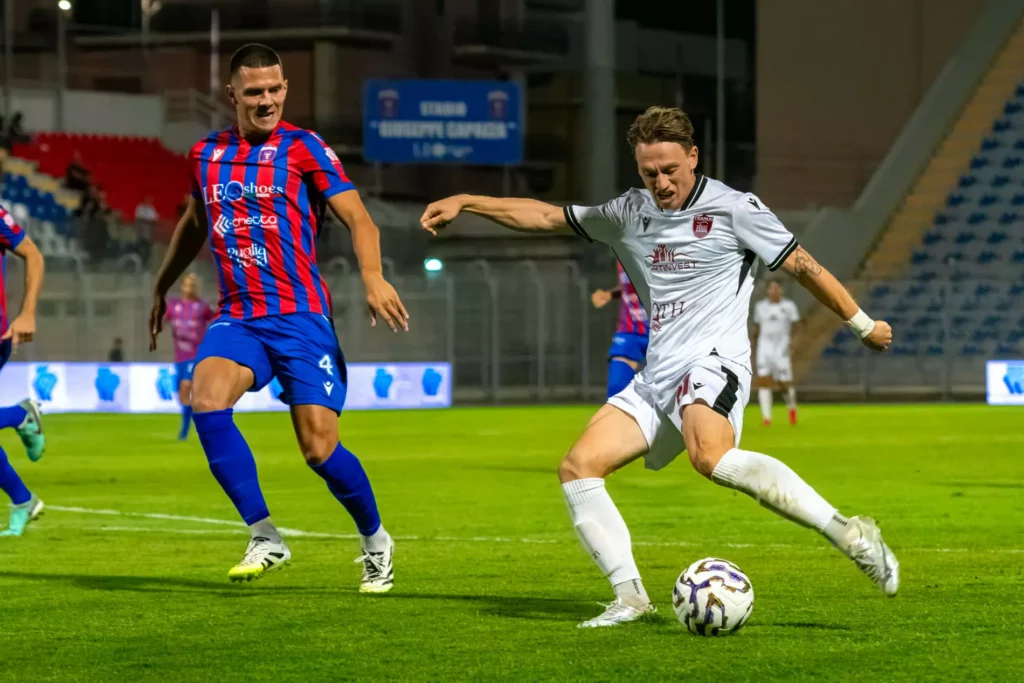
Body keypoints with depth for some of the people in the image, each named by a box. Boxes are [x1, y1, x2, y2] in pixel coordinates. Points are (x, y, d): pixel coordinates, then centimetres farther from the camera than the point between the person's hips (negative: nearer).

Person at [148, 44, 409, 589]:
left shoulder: (302, 148, -2)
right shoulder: (206, 155, 12)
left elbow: (358, 218, -9)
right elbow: (193, 224, 30)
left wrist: (373, 276, -26)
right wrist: (161, 289, 33)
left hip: (300, 315, -4)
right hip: (237, 317, 4)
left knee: (319, 448, -9)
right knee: (206, 402, -26)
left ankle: (375, 540, 19)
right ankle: (264, 538, -17)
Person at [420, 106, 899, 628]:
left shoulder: (733, 208, -1)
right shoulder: (629, 214, 15)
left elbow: (802, 266, 5)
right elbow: (547, 217, 24)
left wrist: (863, 324, 9)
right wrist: (465, 203, 19)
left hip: (713, 364, -7)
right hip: (656, 377, 7)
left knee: (711, 457, -36)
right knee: (577, 467, -7)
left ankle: (848, 533, -34)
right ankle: (630, 596, -8)